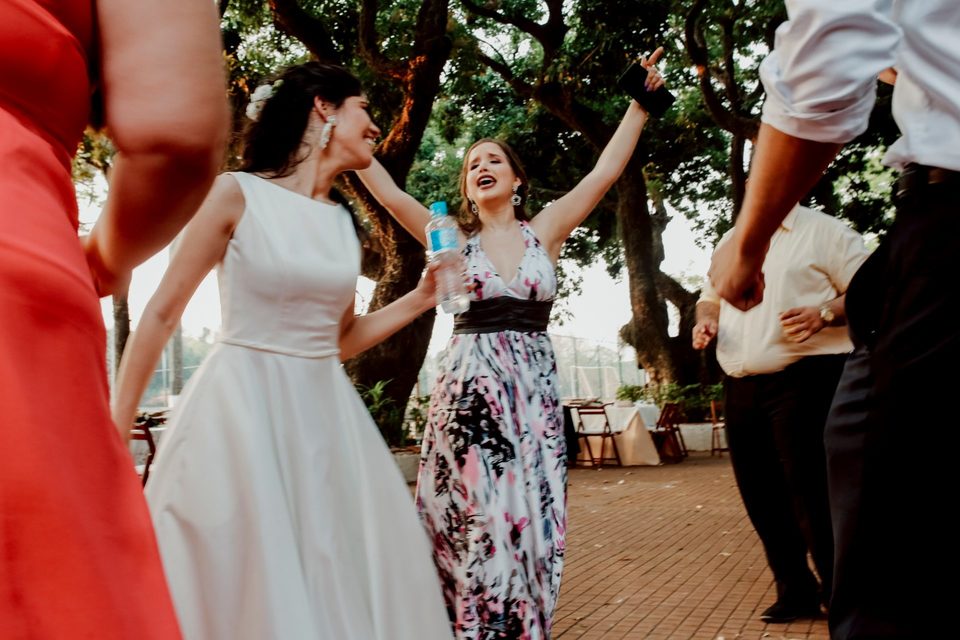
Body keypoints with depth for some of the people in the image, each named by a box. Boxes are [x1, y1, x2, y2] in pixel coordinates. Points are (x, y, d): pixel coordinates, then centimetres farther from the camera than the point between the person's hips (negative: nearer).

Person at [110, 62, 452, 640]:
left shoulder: (343, 221, 9)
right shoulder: (238, 194, -8)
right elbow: (163, 313, -4)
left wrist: (422, 297, 6)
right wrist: (117, 426, -2)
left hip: (325, 412, 6)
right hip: (242, 408, -5)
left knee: (347, 582, 8)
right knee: (243, 585, 1)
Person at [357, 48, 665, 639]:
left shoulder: (545, 231, 8)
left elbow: (606, 171, 3)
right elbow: (388, 192, 0)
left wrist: (640, 101, 1)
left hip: (534, 386, 1)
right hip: (469, 384, -1)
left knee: (529, 516, 3)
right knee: (475, 515, -3)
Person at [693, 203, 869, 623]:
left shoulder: (823, 231, 2)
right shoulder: (731, 242, 21)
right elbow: (710, 297, 30)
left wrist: (824, 313, -21)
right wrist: (704, 320, 7)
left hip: (804, 380, -6)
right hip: (741, 388, 6)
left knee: (811, 492, -7)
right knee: (761, 495, 9)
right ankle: (795, 593, 23)